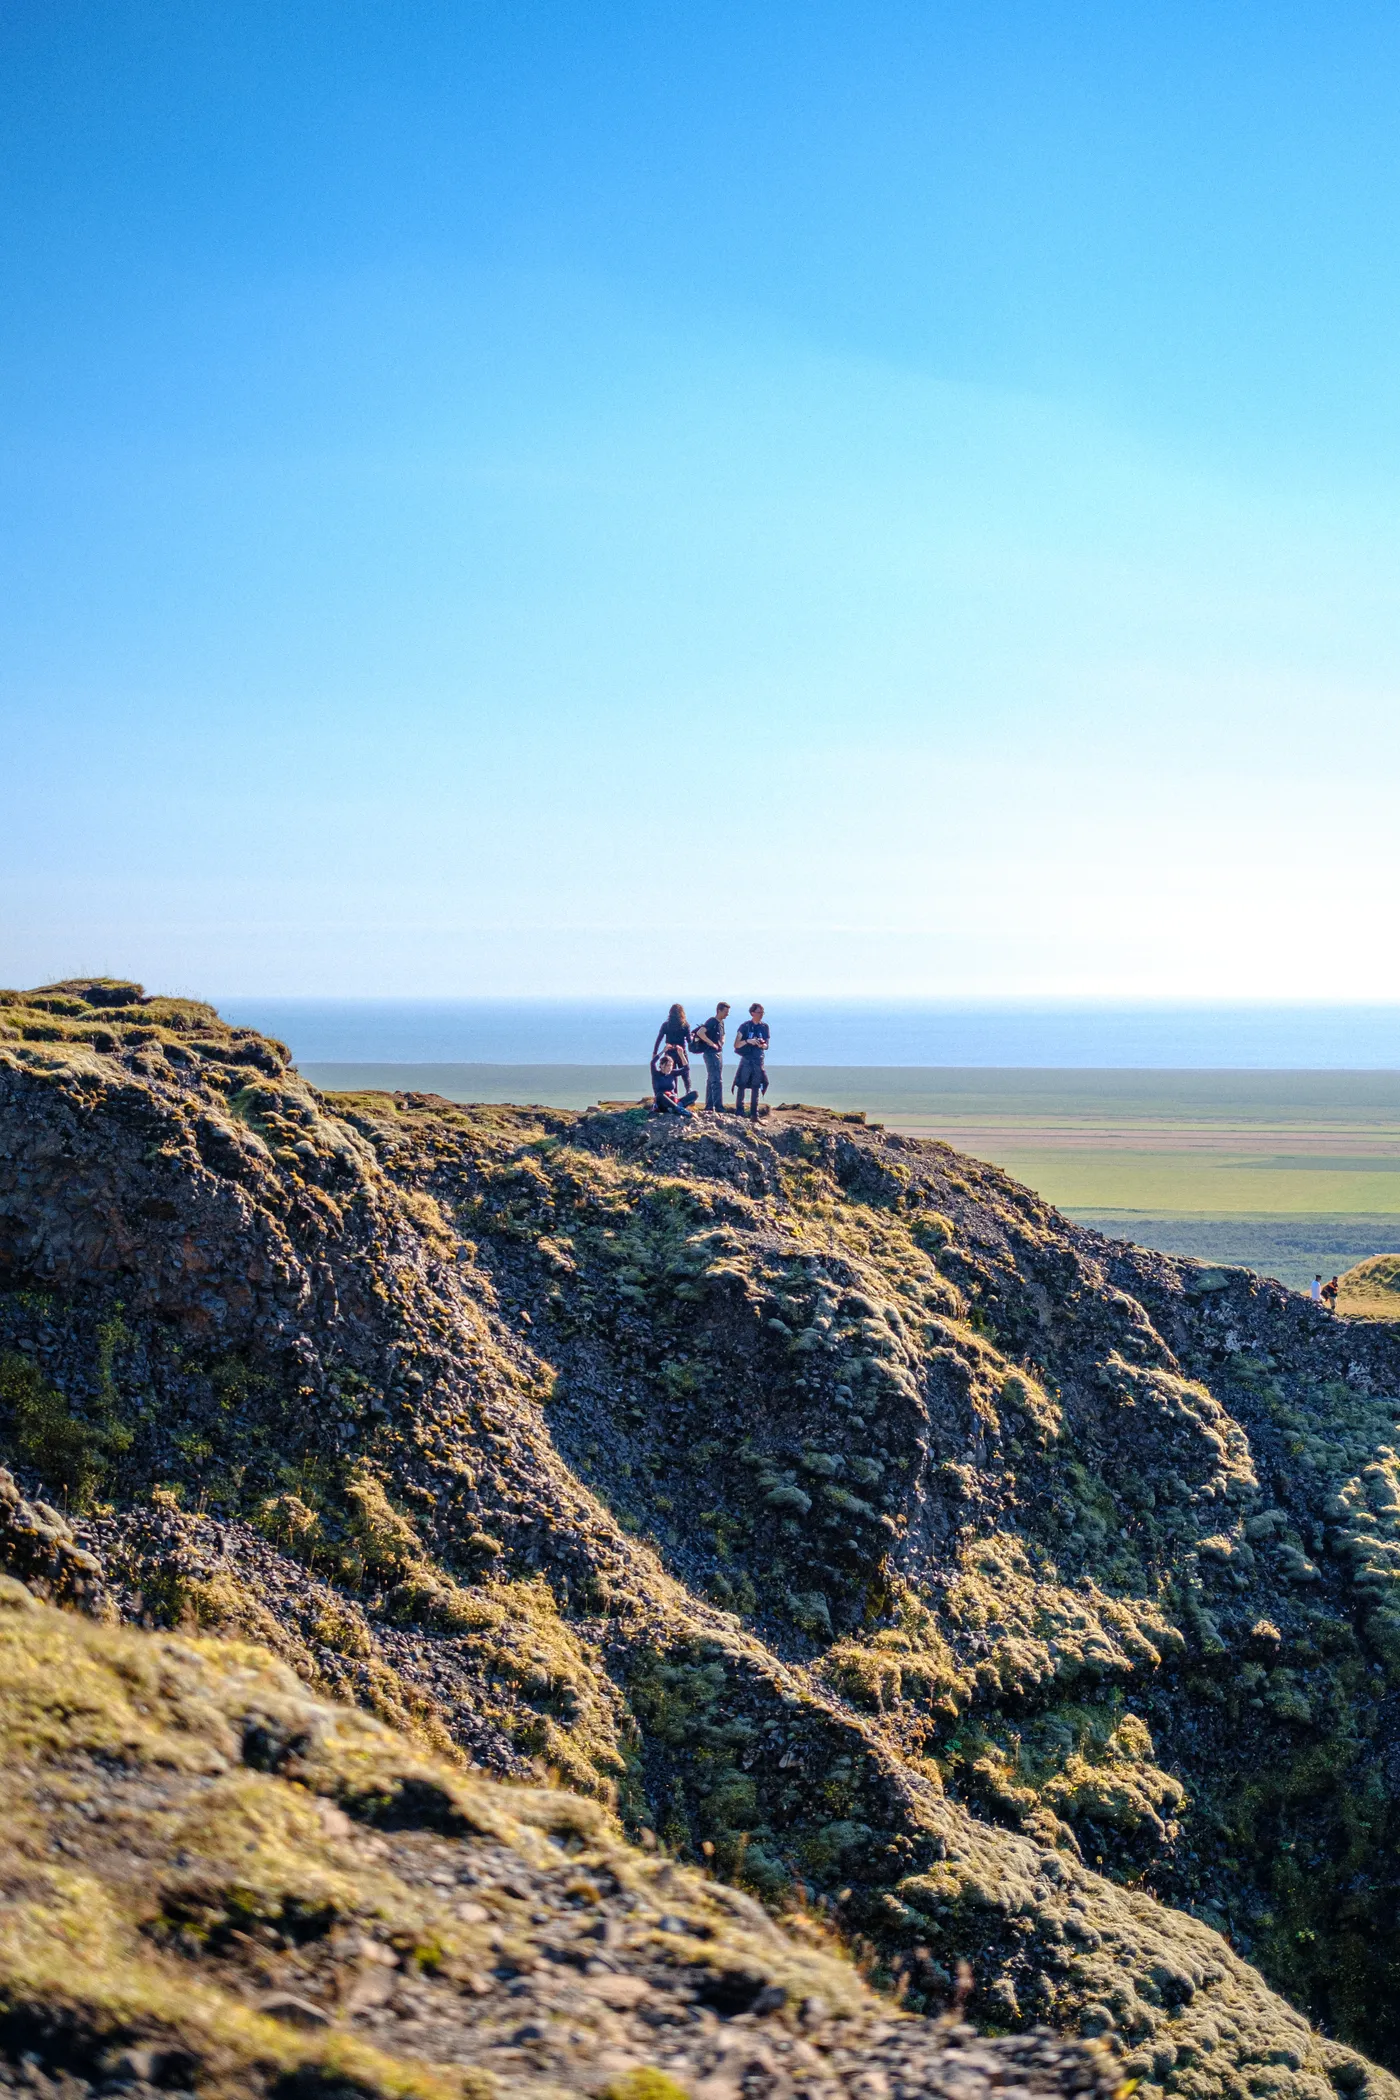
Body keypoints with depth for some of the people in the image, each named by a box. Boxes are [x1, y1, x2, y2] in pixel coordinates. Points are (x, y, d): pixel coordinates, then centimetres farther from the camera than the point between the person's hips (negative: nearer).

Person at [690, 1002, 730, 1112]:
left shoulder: (721, 1022, 14)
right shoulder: (712, 1022, -14)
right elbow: (700, 1032, -28)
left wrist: (722, 1042, 10)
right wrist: (712, 1044, -24)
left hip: (718, 1053, 10)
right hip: (711, 1054, -10)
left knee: (711, 1081, 13)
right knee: (717, 1081, -13)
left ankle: (709, 1108, 18)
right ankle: (719, 1109, -15)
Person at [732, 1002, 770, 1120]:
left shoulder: (764, 1026, 8)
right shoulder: (745, 1026, -3)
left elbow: (766, 1046, 12)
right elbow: (736, 1045, -5)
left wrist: (762, 1045, -11)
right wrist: (748, 1041, -21)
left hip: (759, 1060, 3)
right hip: (746, 1060, -3)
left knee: (756, 1088, 6)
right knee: (741, 1086, -5)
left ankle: (755, 1115, 10)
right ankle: (740, 1113, 0)